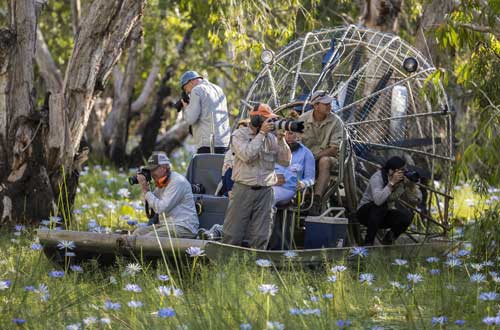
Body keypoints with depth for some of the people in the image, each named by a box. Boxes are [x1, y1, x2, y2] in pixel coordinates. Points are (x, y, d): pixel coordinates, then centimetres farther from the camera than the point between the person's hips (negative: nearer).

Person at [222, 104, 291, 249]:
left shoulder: (271, 137, 10)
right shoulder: (239, 135, 0)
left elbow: (285, 161, 6)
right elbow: (247, 155, -18)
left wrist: (281, 139, -4)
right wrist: (261, 133, -13)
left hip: (265, 192, 3)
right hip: (243, 189, -3)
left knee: (260, 237, 2)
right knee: (233, 235, -2)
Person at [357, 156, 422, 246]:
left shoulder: (403, 181, -10)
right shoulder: (378, 177, -26)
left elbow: (416, 200, -11)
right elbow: (378, 200, -43)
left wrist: (412, 184, -25)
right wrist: (392, 183, -42)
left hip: (385, 215, 4)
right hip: (366, 212, -4)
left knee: (407, 216, -22)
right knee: (381, 206, -36)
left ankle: (388, 239, 5)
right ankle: (368, 242, -22)